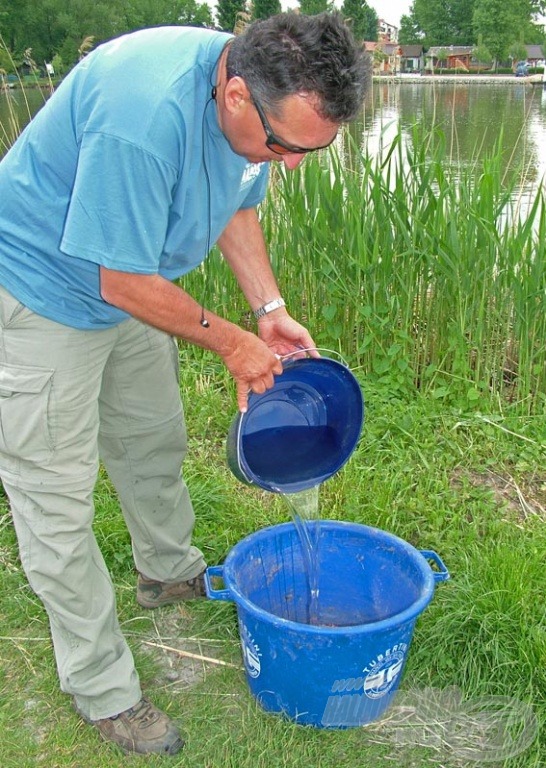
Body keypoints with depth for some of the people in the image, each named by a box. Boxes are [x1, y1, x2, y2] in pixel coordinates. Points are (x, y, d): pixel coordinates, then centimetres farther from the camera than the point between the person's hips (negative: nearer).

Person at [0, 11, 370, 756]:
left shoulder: (262, 102, -10)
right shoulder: (145, 115, -37)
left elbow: (235, 206, 7)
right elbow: (123, 283, -30)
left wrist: (271, 309, -4)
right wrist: (232, 342, -17)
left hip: (126, 283, 8)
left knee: (154, 441, 21)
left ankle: (170, 571, 47)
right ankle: (104, 690, 15)